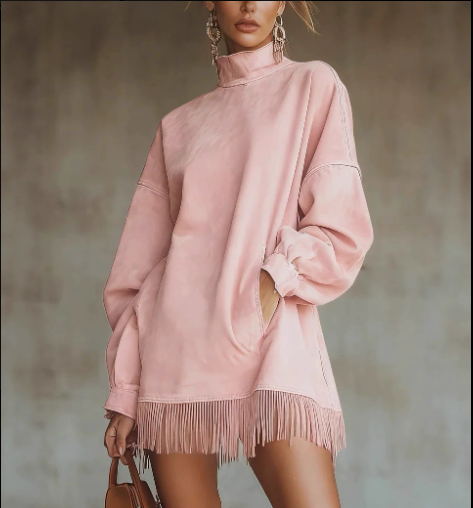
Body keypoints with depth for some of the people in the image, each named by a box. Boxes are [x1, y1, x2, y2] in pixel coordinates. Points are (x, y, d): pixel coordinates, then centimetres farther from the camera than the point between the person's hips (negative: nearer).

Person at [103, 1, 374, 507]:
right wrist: (125, 390, 8)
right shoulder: (178, 125, 18)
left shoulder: (313, 86, 11)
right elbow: (140, 265, 15)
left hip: (273, 344, -3)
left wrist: (276, 277, -14)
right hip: (175, 352, 3)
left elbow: (342, 229, 3)